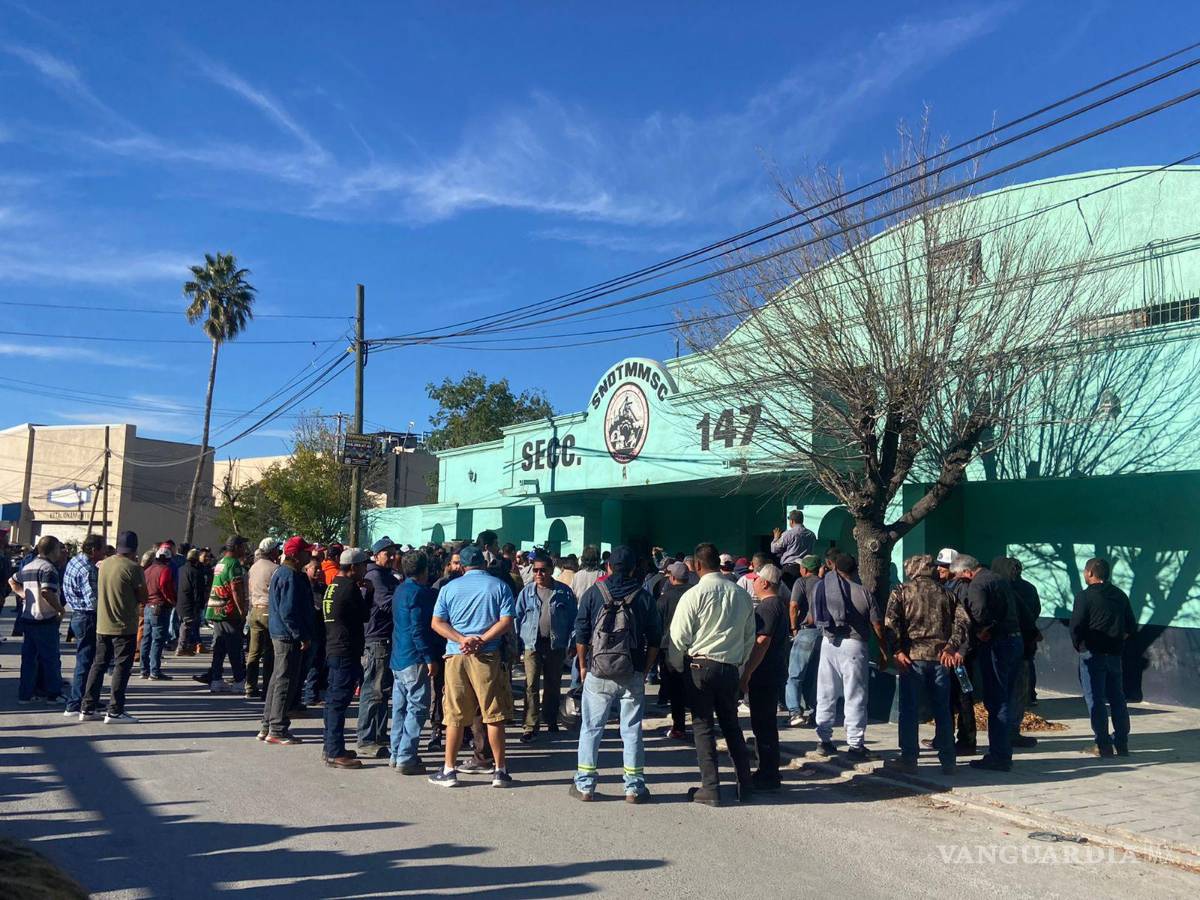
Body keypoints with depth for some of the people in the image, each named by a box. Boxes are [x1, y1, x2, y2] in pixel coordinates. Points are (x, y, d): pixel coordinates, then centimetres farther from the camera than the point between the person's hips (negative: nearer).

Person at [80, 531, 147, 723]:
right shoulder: (133, 568, -15)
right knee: (122, 667, 1)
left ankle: (87, 708, 18)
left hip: (102, 625, 6)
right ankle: (115, 711, 1)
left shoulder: (104, 564, 5)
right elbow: (143, 598, -11)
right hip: (125, 627, -6)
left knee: (99, 664, 14)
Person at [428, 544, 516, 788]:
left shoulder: (450, 587, 9)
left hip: (456, 656, 2)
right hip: (488, 656, -1)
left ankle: (449, 770, 13)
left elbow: (437, 623, 1)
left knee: (455, 716, 8)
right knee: (494, 715, 4)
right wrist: (481, 640, -10)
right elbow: (506, 621, -7)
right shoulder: (499, 586, 4)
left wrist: (462, 639, -7)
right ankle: (500, 770, 9)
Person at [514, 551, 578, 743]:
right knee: (531, 685, -7)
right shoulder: (527, 592, 1)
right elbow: (518, 617, 5)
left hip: (556, 645, 1)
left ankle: (551, 720, 31)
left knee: (553, 685, 14)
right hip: (532, 644, -1)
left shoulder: (564, 592, 0)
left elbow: (573, 618, 3)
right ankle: (530, 725, -3)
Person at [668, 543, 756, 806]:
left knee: (703, 725, 4)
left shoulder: (694, 595, -11)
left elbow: (679, 637, -9)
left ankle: (710, 789, 6)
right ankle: (745, 786, 21)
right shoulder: (742, 595, 4)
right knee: (732, 725, 17)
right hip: (731, 667, 5)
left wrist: (677, 665, 7)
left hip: (701, 665, -5)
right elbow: (750, 636, 11)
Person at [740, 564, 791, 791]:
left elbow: (761, 643, -23)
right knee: (765, 725, 16)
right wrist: (748, 673, 24)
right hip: (771, 675, 10)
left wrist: (746, 675, -21)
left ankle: (768, 776, 3)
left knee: (764, 726, -4)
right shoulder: (777, 605, 17)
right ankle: (768, 771, 25)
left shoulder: (768, 607, -17)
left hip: (764, 676, -10)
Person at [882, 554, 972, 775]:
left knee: (909, 709, 3)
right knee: (942, 710, 10)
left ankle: (908, 759, 5)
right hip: (941, 658, 3)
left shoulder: (902, 591, 3)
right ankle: (947, 761, 14)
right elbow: (963, 621, 0)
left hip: (913, 657, -3)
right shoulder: (946, 594, 13)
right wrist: (952, 647, -5)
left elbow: (890, 623, -10)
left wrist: (896, 651, -10)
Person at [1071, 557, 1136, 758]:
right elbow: (1131, 627, 12)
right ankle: (1122, 745, 17)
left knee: (1095, 700, -1)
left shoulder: (1085, 596, -11)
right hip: (1115, 654, 6)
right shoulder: (1120, 595, 9)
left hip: (1093, 654, -6)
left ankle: (1103, 746, -1)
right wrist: (1117, 642, 17)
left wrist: (1079, 646, 2)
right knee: (1117, 698, 13)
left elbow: (1076, 627, -14)